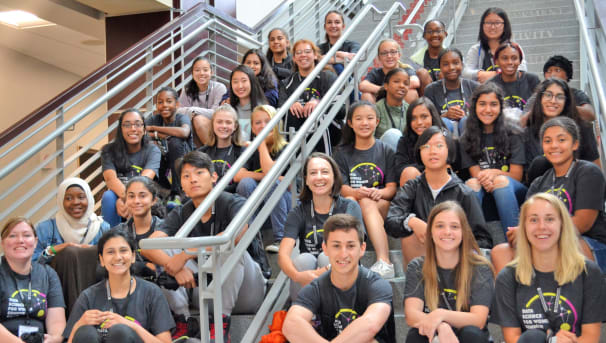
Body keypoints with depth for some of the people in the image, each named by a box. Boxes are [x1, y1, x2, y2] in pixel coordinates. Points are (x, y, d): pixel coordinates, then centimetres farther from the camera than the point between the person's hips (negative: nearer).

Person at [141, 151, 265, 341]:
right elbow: (148, 246, -15)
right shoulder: (180, 214, 1)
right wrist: (177, 268, -35)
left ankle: (222, 321, -25)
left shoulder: (233, 203, -12)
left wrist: (185, 255, -35)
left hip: (244, 293, -4)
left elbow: (237, 234, -36)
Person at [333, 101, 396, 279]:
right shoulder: (342, 152, 12)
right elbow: (342, 188, 0)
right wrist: (357, 192, -24)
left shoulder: (385, 151, 10)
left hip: (382, 205, -1)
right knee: (349, 201, -33)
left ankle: (384, 262, -46)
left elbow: (392, 188, 2)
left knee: (367, 203, -35)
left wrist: (379, 192, -23)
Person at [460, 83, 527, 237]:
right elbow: (476, 174, -2)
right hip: (484, 195, 1)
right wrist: (485, 180, -26)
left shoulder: (513, 133, 0)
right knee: (472, 183, -30)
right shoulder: (467, 139, 7)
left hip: (513, 191, -1)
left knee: (501, 181, -34)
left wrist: (495, 173, -22)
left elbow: (516, 175, -2)